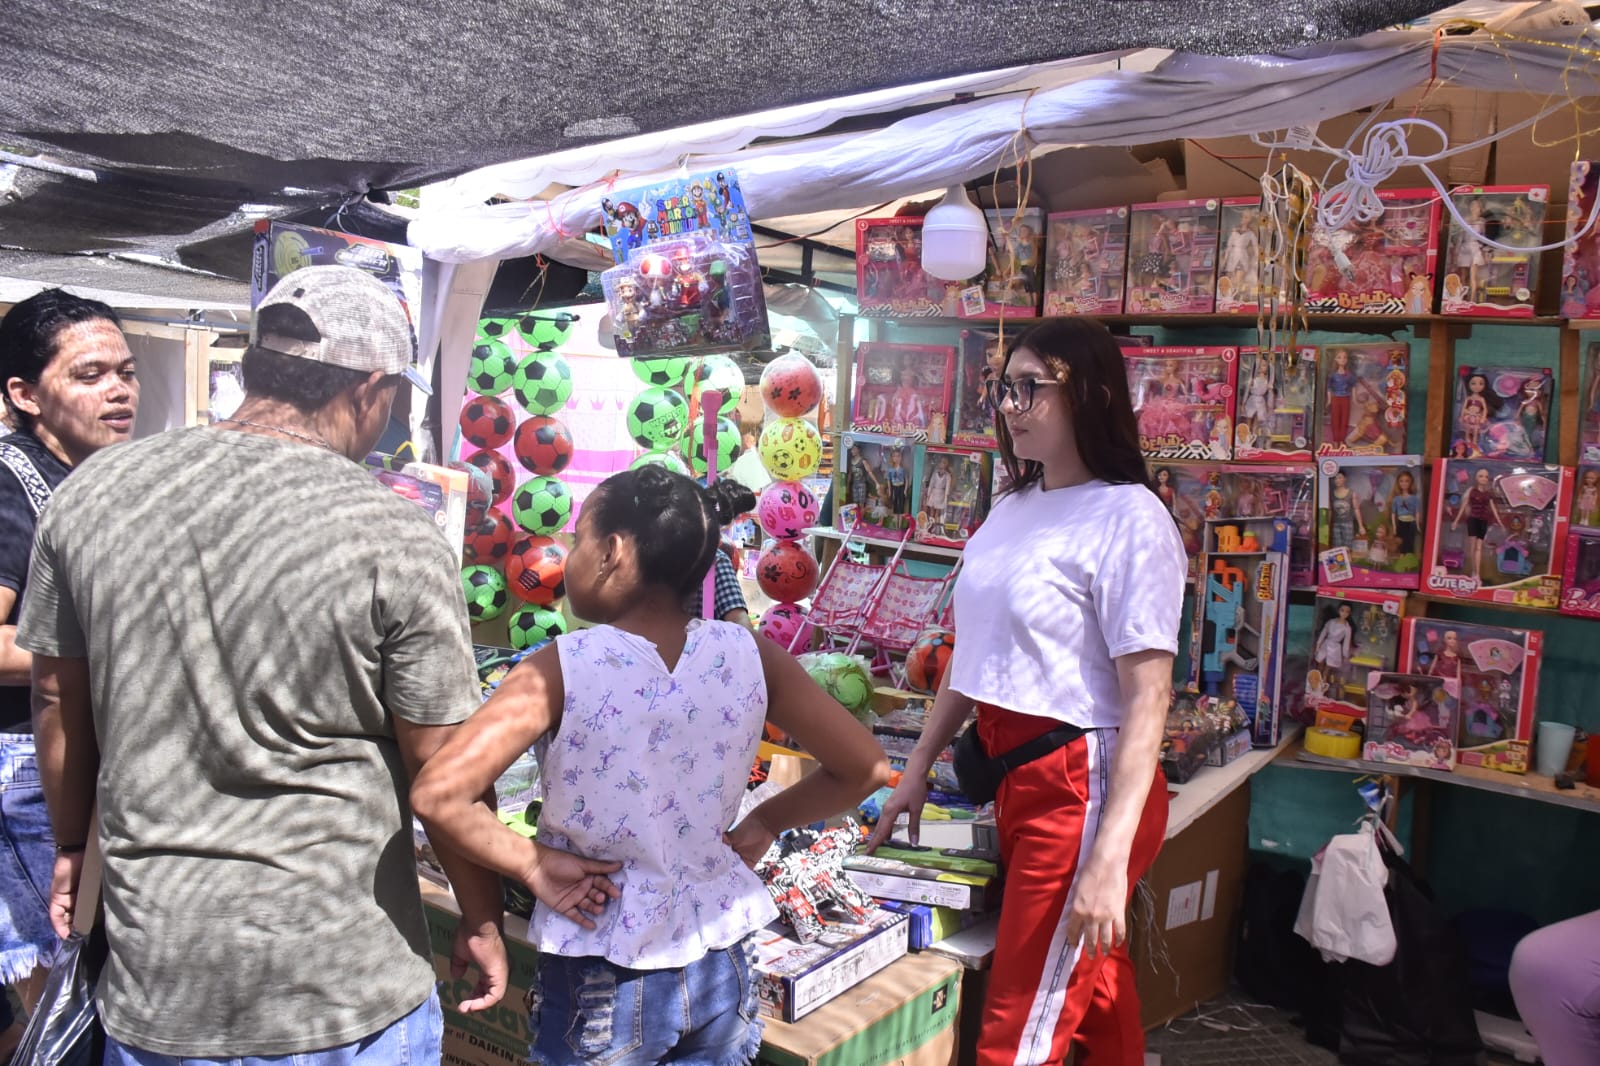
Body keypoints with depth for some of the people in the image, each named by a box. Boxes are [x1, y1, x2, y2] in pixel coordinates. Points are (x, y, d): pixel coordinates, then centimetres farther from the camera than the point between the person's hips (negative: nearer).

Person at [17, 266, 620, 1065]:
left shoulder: (94, 492, -5)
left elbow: (57, 701, 7)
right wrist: (482, 923, 4)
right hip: (343, 987, -3)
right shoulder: (396, 542, -18)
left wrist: (72, 847, 23)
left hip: (152, 974, 4)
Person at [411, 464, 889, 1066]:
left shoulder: (562, 669, -18)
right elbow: (865, 768, -3)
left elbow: (438, 796, -24)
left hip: (601, 986, -3)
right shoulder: (750, 657, -9)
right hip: (721, 971, 3)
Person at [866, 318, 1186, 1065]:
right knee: (1093, 1003, 22)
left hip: (1083, 786, -7)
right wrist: (918, 767, 18)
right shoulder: (1012, 507, 9)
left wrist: (1109, 857, -23)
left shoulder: (1128, 520, -15)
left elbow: (1147, 700, -19)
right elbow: (975, 653, 16)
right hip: (1014, 775, 8)